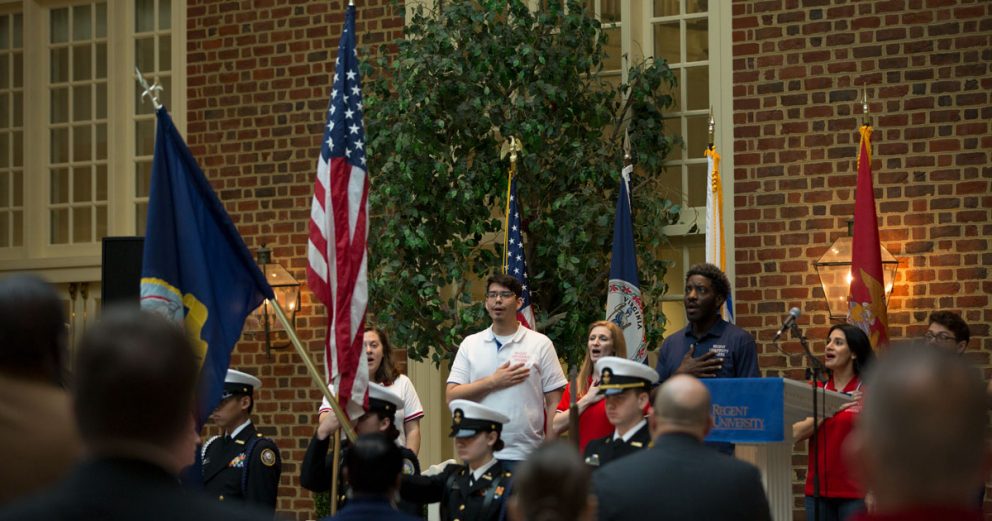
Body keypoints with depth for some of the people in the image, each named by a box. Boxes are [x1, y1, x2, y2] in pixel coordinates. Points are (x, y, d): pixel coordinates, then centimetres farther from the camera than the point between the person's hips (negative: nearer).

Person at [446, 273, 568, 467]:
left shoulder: (540, 344, 4)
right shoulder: (470, 344, 10)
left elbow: (554, 403, 2)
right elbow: (452, 396, 2)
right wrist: (494, 382, -9)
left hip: (526, 454, -2)